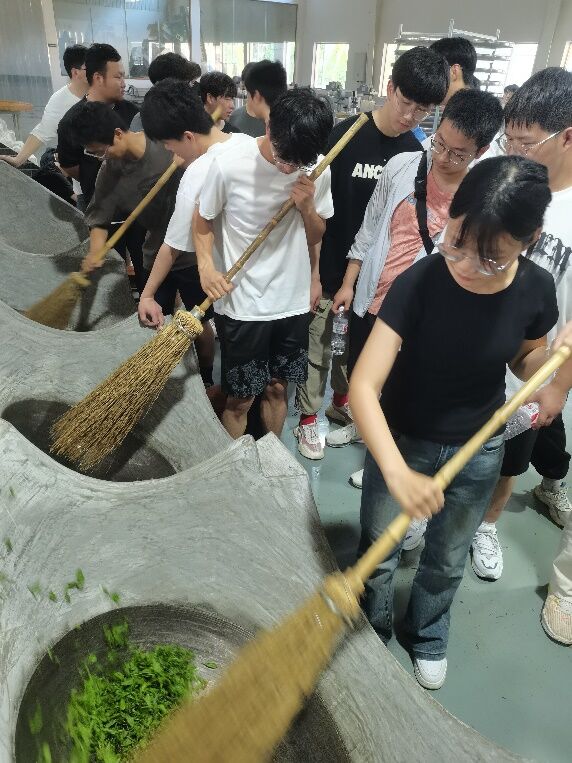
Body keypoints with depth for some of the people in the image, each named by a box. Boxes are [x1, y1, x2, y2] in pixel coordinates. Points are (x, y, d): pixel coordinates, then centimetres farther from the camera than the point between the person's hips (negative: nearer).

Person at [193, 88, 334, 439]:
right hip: (241, 304, -3)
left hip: (292, 302, 4)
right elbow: (203, 221, -1)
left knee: (278, 387, 17)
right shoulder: (229, 165, -15)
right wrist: (207, 267, -17)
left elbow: (315, 237, 6)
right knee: (241, 398, 6)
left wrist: (307, 207, -14)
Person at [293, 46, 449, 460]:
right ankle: (308, 418, 27)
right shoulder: (346, 135, -13)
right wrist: (312, 272, -12)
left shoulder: (415, 153, 1)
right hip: (330, 271, -4)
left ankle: (342, 402, 42)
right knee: (318, 348, 8)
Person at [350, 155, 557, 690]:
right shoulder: (419, 283, -27)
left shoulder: (536, 290, -16)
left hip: (477, 452, 3)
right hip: (400, 442, -2)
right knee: (377, 555, 16)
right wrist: (396, 471, -46)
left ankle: (426, 635, 55)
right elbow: (364, 385, -33)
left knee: (447, 560, 24)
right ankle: (369, 635, 48)